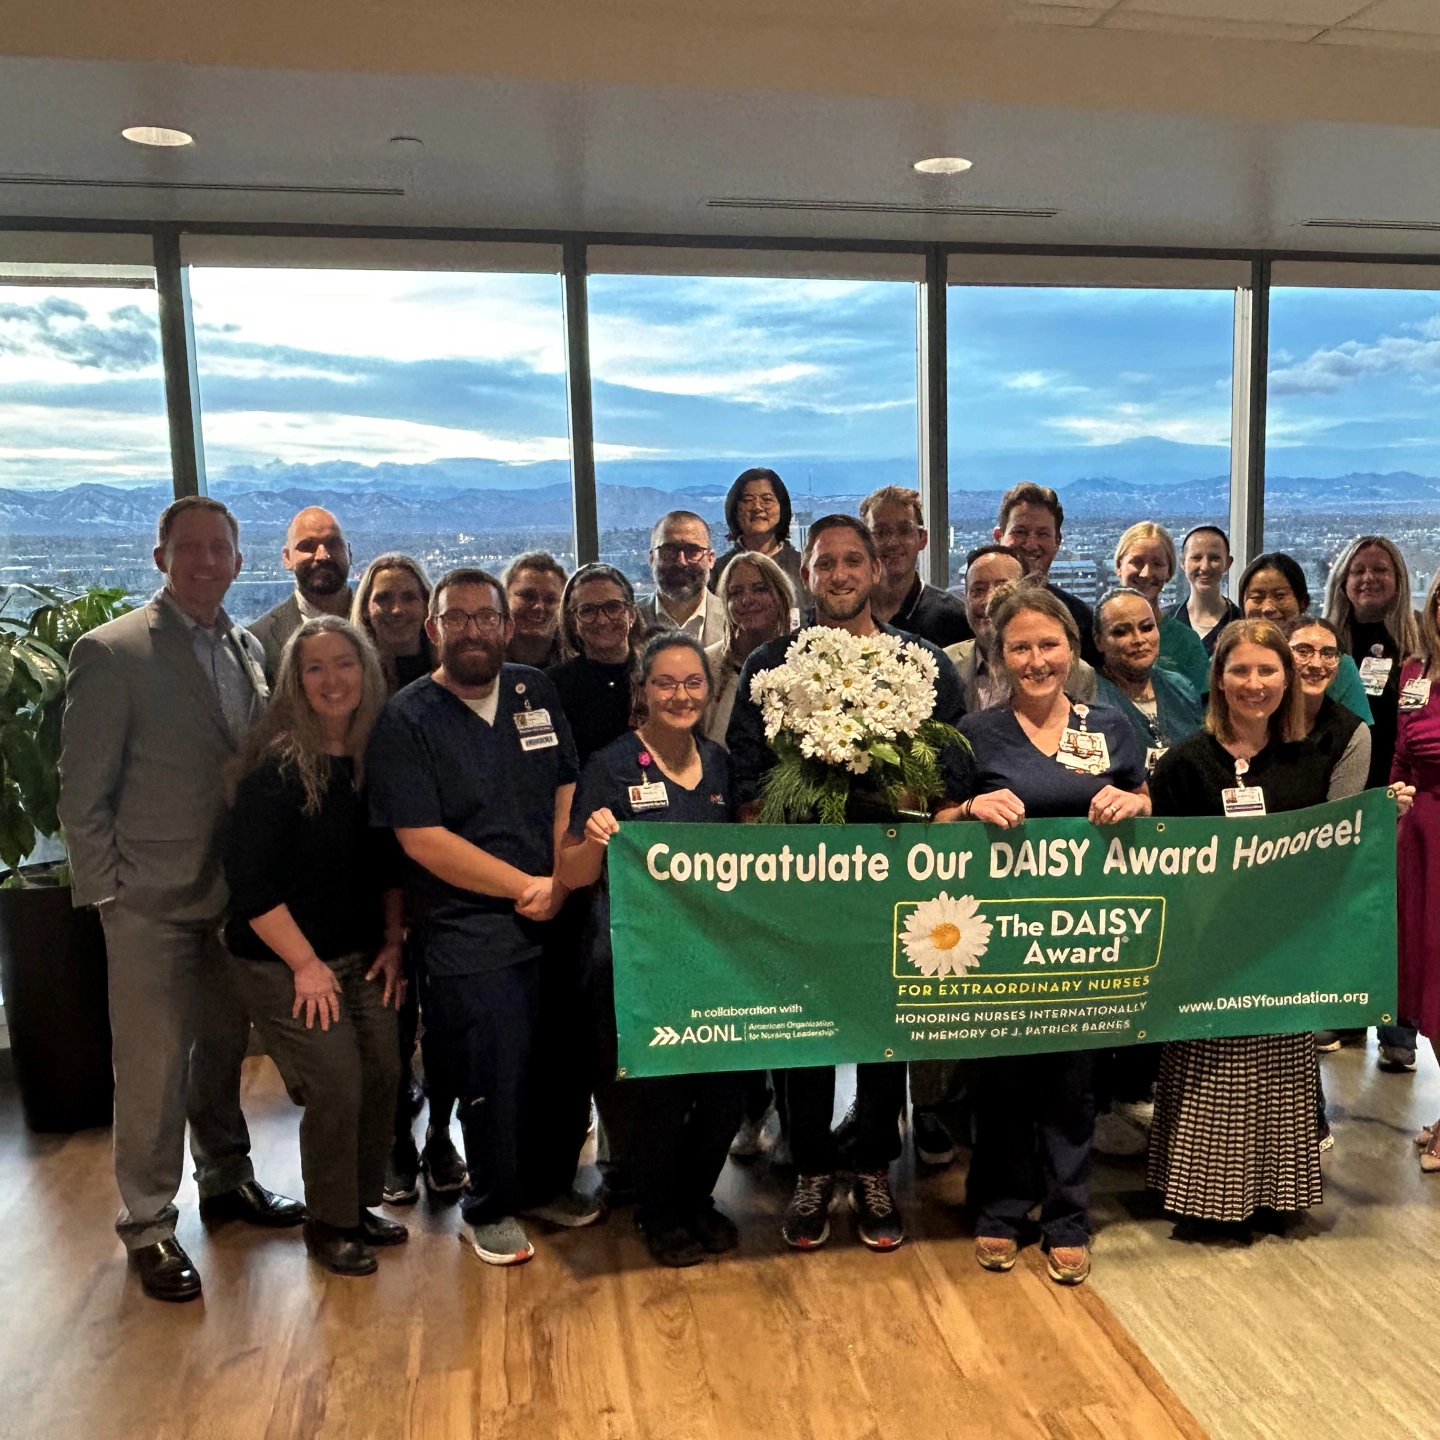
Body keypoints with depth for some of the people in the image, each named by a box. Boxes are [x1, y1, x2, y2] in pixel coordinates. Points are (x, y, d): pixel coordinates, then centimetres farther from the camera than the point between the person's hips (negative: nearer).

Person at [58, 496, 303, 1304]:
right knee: (153, 1069, 3)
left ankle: (227, 1182, 37)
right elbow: (83, 791, -9)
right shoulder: (111, 652, -10)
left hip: (238, 894, 6)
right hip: (154, 902, -5)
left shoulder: (250, 651, 7)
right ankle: (149, 1226, 19)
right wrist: (108, 890, -11)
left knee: (224, 1049, 19)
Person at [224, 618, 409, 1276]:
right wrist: (306, 964, -14)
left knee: (383, 1074, 4)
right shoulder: (276, 767, -16)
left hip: (362, 956, 6)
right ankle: (327, 1223, 17)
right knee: (336, 1085, -7)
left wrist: (393, 941, 5)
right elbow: (250, 881, -16)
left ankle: (360, 1203, 26)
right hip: (285, 964, -5)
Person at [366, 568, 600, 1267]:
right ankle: (489, 1209, 26)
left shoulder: (536, 692, 10)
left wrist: (562, 882, -4)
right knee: (494, 1076, 1)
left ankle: (547, 1183, 36)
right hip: (468, 937, -5)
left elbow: (567, 791, 11)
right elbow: (422, 839, -12)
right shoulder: (405, 720, -6)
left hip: (557, 919, 5)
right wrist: (526, 887, -12)